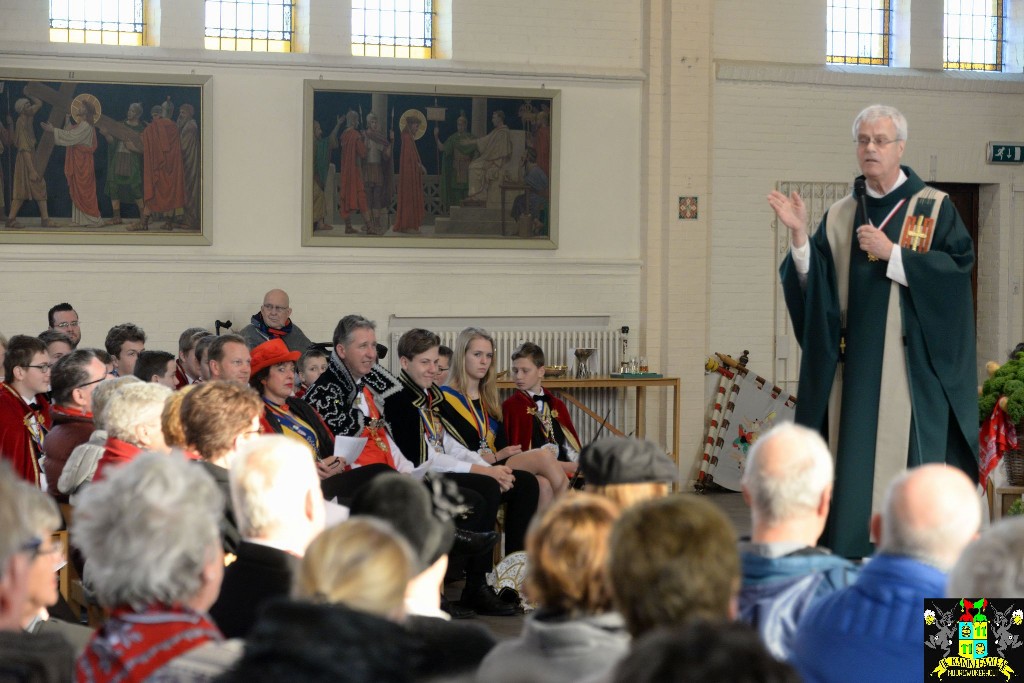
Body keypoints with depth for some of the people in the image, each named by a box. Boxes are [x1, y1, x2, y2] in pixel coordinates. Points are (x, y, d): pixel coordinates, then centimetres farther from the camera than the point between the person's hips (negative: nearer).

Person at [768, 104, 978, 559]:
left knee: (908, 447, -5)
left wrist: (892, 253, -14)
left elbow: (959, 266, -11)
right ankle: (856, 545, 8)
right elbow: (811, 284, 6)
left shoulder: (934, 208, 2)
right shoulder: (840, 217, 12)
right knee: (854, 449, 2)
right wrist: (799, 236, -9)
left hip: (911, 361, -3)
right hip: (855, 363, 4)